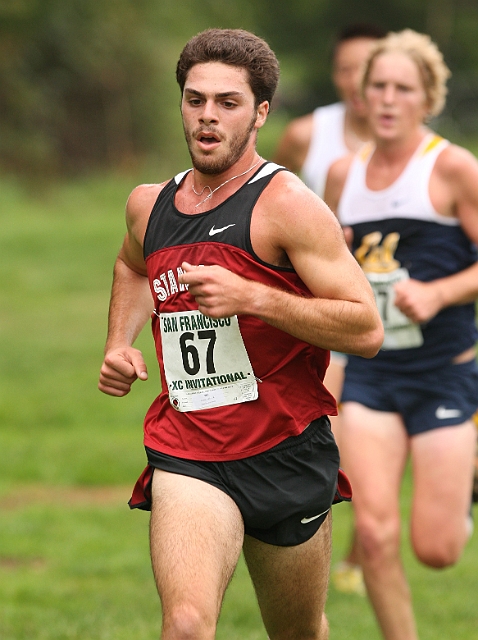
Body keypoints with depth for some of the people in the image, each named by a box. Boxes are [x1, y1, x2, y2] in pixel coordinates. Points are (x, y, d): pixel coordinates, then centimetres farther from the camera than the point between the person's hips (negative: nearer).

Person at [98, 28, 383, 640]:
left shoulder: (285, 204, -9)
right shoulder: (148, 205, 8)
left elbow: (366, 329, -15)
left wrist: (252, 298, -24)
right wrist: (118, 344, 17)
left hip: (287, 453, -2)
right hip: (185, 456, 2)